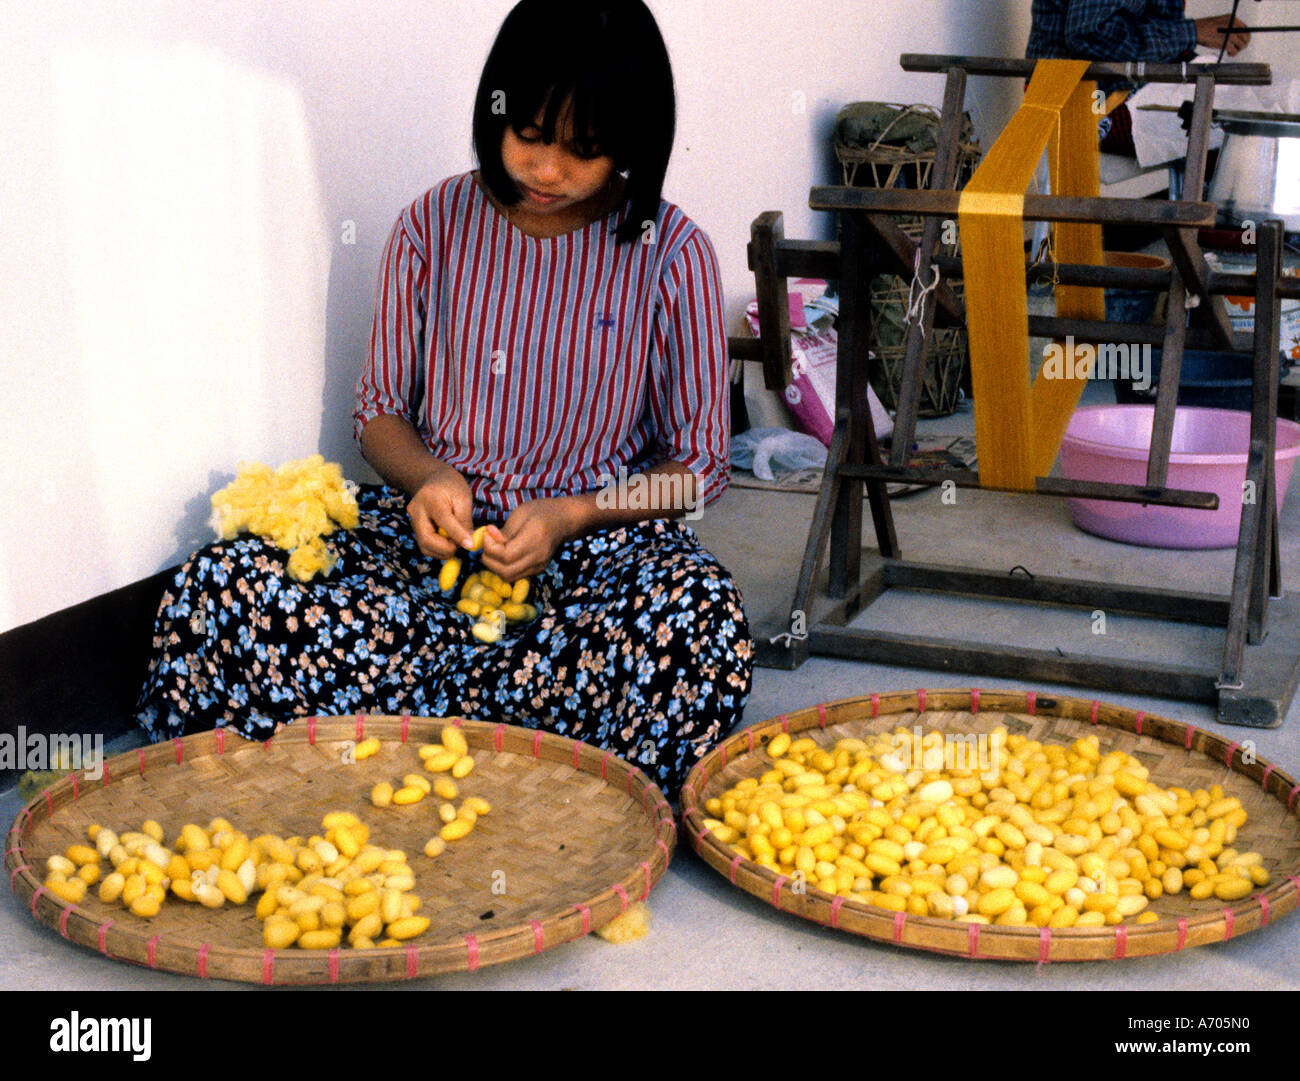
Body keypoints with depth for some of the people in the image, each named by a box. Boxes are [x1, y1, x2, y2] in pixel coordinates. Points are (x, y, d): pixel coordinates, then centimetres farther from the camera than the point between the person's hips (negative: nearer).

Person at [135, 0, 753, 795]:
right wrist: (429, 477, -12)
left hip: (601, 534, -1)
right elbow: (379, 409, 11)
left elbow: (698, 467, 2)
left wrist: (569, 517, -15)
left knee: (703, 628, -38)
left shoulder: (672, 254, -3)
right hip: (438, 523, 2)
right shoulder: (437, 225, 3)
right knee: (220, 593, -25)